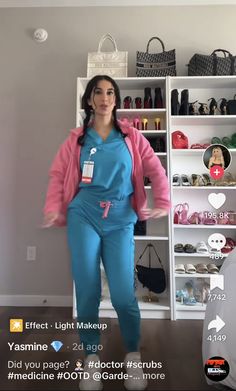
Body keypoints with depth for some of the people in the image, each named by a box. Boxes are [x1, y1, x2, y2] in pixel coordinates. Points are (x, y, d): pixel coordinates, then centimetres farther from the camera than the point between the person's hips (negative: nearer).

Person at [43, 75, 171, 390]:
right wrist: (53, 209, -5)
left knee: (124, 295, -3)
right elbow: (58, 175, 8)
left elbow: (156, 171, 7)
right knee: (87, 293, 3)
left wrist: (162, 205, -3)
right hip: (84, 219, 1)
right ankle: (91, 357, 27)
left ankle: (133, 355, 25)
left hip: (120, 221, 0)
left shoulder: (131, 136, 8)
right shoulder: (77, 139, 9)